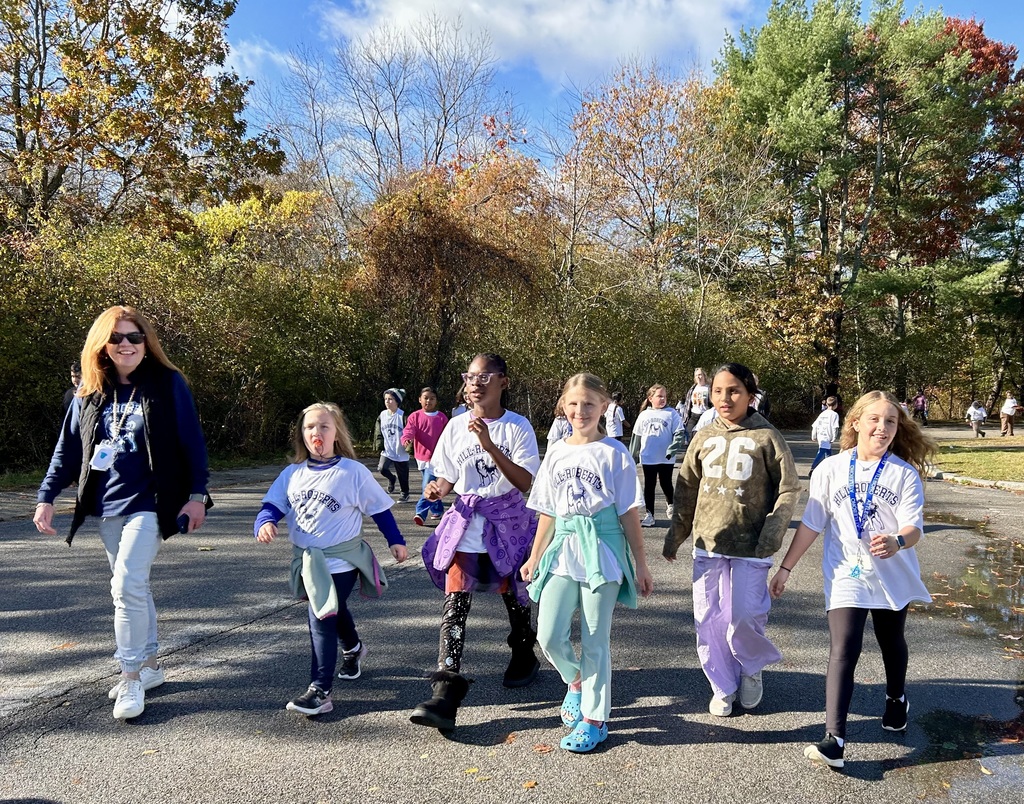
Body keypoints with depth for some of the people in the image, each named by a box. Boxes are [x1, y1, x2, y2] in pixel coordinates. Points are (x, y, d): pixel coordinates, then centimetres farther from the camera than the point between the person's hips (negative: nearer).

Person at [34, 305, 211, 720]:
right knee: (130, 587, 13)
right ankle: (149, 665, 27)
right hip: (107, 505, 5)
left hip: (149, 502, -5)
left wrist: (197, 494, -9)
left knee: (128, 585, -14)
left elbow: (192, 441, -6)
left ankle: (131, 676, 0)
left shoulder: (168, 383, -6)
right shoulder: (90, 391, 6)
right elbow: (68, 447, 12)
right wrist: (46, 497, 7)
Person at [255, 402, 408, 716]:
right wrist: (264, 523, -22)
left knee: (321, 619, -14)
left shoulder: (353, 472, -10)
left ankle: (320, 691, -8)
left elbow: (379, 508, -2)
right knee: (333, 611, 26)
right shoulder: (292, 474, 0)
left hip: (341, 559, -6)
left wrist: (395, 540, -2)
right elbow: (272, 506, 0)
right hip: (307, 560, 6)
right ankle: (353, 648, 54)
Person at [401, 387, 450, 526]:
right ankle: (437, 510, 32)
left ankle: (421, 513, -15)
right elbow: (409, 430, -15)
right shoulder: (415, 416, 0)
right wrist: (406, 439, -37)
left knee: (428, 486, -14)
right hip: (421, 457, 4)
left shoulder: (442, 418, -2)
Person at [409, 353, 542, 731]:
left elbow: (525, 482, -16)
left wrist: (489, 445, -26)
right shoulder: (456, 426, 3)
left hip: (508, 522, -2)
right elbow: (447, 477, 10)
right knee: (454, 602, -10)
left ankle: (524, 656, 43)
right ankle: (445, 692, -12)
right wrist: (436, 490, -14)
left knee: (513, 594, 14)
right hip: (465, 521, 2)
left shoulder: (518, 427, -7)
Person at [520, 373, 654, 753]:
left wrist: (641, 565, 0)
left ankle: (594, 718, 19)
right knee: (549, 636, -1)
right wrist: (534, 558, 17)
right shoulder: (556, 453, 9)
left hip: (603, 550, -3)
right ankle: (575, 681, 31)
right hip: (563, 549, 4)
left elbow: (629, 513, -1)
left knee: (595, 640, 3)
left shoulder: (615, 453, -2)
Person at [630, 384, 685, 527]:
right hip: (648, 458, 2)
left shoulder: (672, 413, -5)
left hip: (666, 459, -2)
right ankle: (649, 514, 15)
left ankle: (670, 505, 38)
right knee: (649, 485, 7)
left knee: (666, 484, 11)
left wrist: (671, 449, -19)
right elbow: (637, 436, 10)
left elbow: (680, 433, -8)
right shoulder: (643, 415, 3)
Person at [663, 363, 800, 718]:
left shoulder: (767, 437, -5)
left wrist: (772, 535, -12)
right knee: (708, 619, 8)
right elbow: (686, 489, 12)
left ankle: (751, 669, 29)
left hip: (749, 546, -4)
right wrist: (675, 536, 12)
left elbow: (788, 489, -3)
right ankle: (723, 687, 28)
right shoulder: (704, 437, 6)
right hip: (707, 544, 4)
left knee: (744, 616, -4)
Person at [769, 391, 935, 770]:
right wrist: (785, 568, 1)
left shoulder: (905, 473, -6)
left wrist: (897, 541, -38)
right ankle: (834, 740, -13)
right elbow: (811, 524, 0)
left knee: (892, 644, 22)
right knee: (843, 652, -11)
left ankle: (896, 699, 51)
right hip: (846, 578, -1)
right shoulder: (831, 469, -4)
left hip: (893, 578, 1)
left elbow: (914, 528, -14)